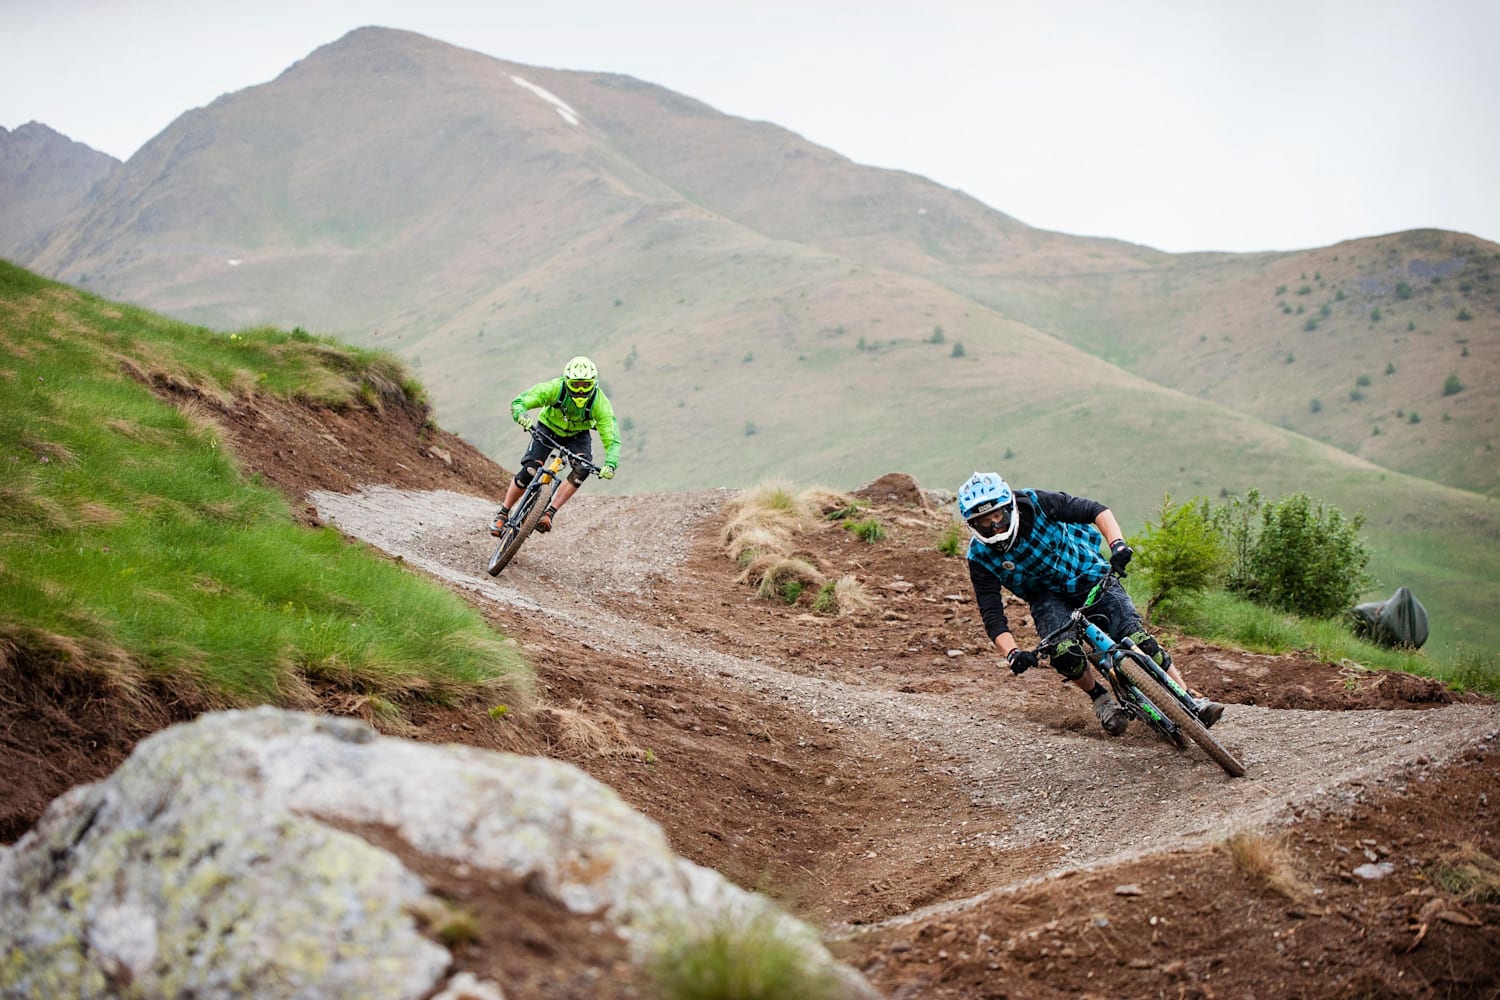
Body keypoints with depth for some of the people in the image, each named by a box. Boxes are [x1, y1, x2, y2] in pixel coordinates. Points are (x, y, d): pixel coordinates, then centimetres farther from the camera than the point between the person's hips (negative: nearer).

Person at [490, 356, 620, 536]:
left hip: (577, 436, 1)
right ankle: (503, 513, 2)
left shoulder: (600, 403, -31)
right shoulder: (554, 388, -32)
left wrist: (610, 464, -51)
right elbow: (518, 402, -28)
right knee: (529, 470, -18)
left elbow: (612, 440, -32)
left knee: (583, 468, -28)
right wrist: (522, 415, -51)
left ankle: (550, 513, -23)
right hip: (548, 429, -1)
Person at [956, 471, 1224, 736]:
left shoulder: (1035, 503, -23)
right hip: (1048, 597, 1)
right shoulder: (981, 557, -20)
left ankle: (1192, 699, -8)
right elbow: (992, 616, -21)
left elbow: (1095, 510, -18)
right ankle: (1100, 697, 0)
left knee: (1136, 637, -18)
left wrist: (1117, 544, -36)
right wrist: (1012, 654, -38)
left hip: (1089, 577, -1)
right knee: (1064, 652, -28)